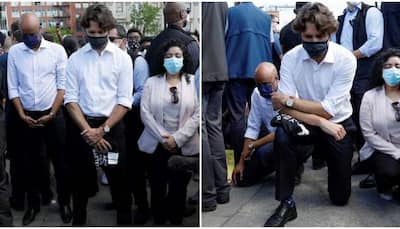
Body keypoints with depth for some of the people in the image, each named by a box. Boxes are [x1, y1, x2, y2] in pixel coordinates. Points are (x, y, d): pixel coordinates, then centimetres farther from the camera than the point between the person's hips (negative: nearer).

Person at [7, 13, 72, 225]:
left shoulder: (57, 50, -5)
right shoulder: (14, 52, 1)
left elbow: (62, 86, -5)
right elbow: (13, 88, 3)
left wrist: (52, 114, -10)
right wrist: (22, 115, -6)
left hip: (53, 114, -2)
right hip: (27, 116, 2)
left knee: (60, 160, 6)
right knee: (30, 162, 12)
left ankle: (64, 202, 22)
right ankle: (33, 204, 26)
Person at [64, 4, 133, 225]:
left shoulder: (122, 58, -1)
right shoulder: (75, 59, 2)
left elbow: (124, 101, -5)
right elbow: (71, 99, -2)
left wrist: (103, 129, -13)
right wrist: (88, 130, -12)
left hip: (112, 126, -1)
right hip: (81, 125, 1)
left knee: (119, 180, 5)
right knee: (81, 179, 13)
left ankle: (124, 220, 20)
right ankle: (78, 220, 31)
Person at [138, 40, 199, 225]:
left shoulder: (193, 81, 3)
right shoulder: (151, 82, 5)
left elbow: (198, 114, -5)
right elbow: (145, 113, -3)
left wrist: (177, 138, -12)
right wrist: (163, 137, -12)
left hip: (184, 146, 0)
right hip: (157, 145, 0)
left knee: (179, 189, 9)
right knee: (157, 189, 7)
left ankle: (176, 222, 25)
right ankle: (158, 221, 24)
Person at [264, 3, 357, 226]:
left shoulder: (346, 59, -21)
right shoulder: (290, 58, -16)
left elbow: (328, 109, -24)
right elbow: (287, 110, -22)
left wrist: (289, 100, -23)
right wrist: (321, 123, -33)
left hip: (338, 124, 0)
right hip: (305, 123, 1)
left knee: (340, 197, 5)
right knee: (283, 135, -36)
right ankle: (286, 204, -20)